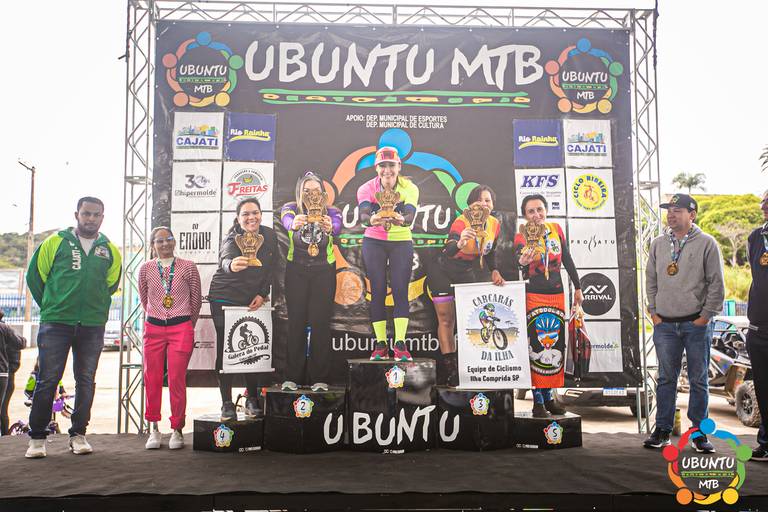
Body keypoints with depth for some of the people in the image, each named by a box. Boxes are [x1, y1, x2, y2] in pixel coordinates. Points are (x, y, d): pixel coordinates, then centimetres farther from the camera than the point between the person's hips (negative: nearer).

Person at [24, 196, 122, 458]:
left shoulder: (110, 251, 8)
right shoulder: (55, 242, 2)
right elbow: (35, 275, 9)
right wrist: (50, 306, 10)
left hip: (93, 326, 2)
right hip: (55, 323, -2)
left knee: (86, 382, 7)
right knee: (47, 380, -1)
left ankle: (78, 434, 18)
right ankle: (37, 437, 10)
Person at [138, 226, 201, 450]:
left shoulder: (188, 267, 1)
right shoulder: (145, 269, 5)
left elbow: (196, 299, 9)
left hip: (181, 328, -2)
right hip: (153, 328, 2)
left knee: (177, 380, -3)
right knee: (152, 379, 4)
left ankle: (177, 430, 7)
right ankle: (154, 429, 16)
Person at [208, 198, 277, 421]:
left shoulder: (269, 236, -3)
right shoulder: (232, 240, -18)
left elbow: (271, 269, 6)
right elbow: (224, 260, -41)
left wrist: (262, 294, -5)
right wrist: (232, 265, -64)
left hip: (253, 302, 4)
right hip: (224, 299, -4)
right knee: (225, 350, -1)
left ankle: (253, 399, 19)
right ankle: (227, 404, 7)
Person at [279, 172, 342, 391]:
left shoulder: (330, 211, -3)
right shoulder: (291, 208, -2)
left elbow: (337, 225, -27)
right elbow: (286, 221, -27)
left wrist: (330, 227, -52)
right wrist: (294, 224, -52)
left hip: (324, 272, 0)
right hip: (296, 271, 0)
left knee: (321, 323, -3)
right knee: (296, 322, -2)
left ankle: (320, 378, 4)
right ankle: (292, 377, 6)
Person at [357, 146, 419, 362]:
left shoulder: (409, 188, -11)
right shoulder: (366, 188, -11)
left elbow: (410, 215, -27)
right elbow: (363, 214, -28)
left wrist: (401, 220, -52)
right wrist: (372, 220, -53)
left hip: (402, 242, 0)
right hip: (374, 242, 0)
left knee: (400, 290, -9)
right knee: (378, 291, -2)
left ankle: (400, 344, -7)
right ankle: (380, 344, 4)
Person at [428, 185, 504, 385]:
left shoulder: (495, 225, -8)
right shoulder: (462, 222, -27)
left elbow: (490, 253, 9)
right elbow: (448, 251, -43)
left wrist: (494, 272, -7)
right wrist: (459, 243, -64)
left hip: (468, 274, 5)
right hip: (444, 273, -5)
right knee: (446, 320, 0)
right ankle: (449, 367, 5)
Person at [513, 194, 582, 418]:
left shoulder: (556, 229, 5)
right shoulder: (521, 237, -7)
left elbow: (567, 260, 13)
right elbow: (521, 266, -21)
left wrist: (577, 288, 13)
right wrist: (522, 262, -44)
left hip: (557, 295, 5)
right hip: (534, 297, -5)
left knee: (555, 347, 9)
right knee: (537, 347, -7)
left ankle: (549, 396, 20)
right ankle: (538, 401, 0)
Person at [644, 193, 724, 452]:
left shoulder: (706, 243, -2)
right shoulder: (658, 244, 9)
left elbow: (717, 284, -2)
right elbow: (651, 280, 14)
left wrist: (706, 315, -6)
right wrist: (654, 312, 7)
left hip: (697, 324, -3)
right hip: (665, 324, 3)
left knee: (699, 380, 5)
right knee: (666, 378, 7)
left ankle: (699, 431, 16)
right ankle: (662, 430, 15)